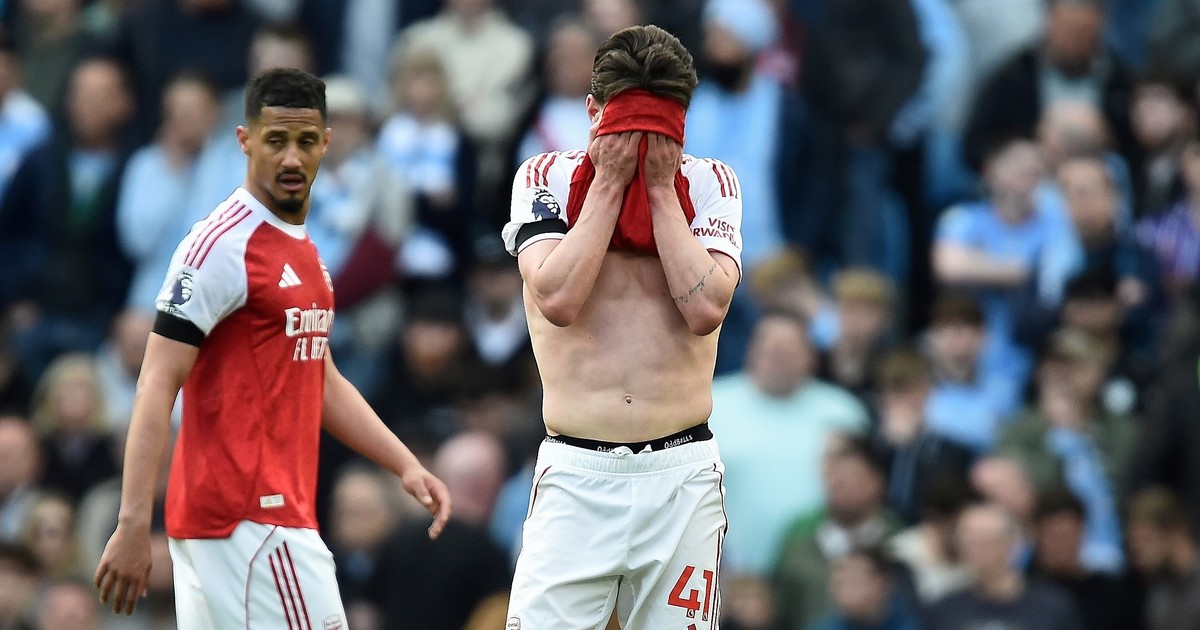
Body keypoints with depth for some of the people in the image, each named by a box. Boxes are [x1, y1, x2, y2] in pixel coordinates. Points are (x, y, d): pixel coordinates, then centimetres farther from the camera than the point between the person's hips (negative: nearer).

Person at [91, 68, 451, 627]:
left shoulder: (303, 247, 18)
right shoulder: (223, 244, -11)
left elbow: (322, 382, 27)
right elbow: (157, 385, -16)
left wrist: (406, 465, 17)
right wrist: (133, 525, -23)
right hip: (251, 518, -9)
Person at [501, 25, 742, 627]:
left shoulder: (709, 183, 6)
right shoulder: (545, 178, 3)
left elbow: (705, 308, -9)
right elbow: (558, 299, -13)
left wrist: (660, 188, -6)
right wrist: (610, 182, -8)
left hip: (682, 472, 1)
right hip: (576, 474, -1)